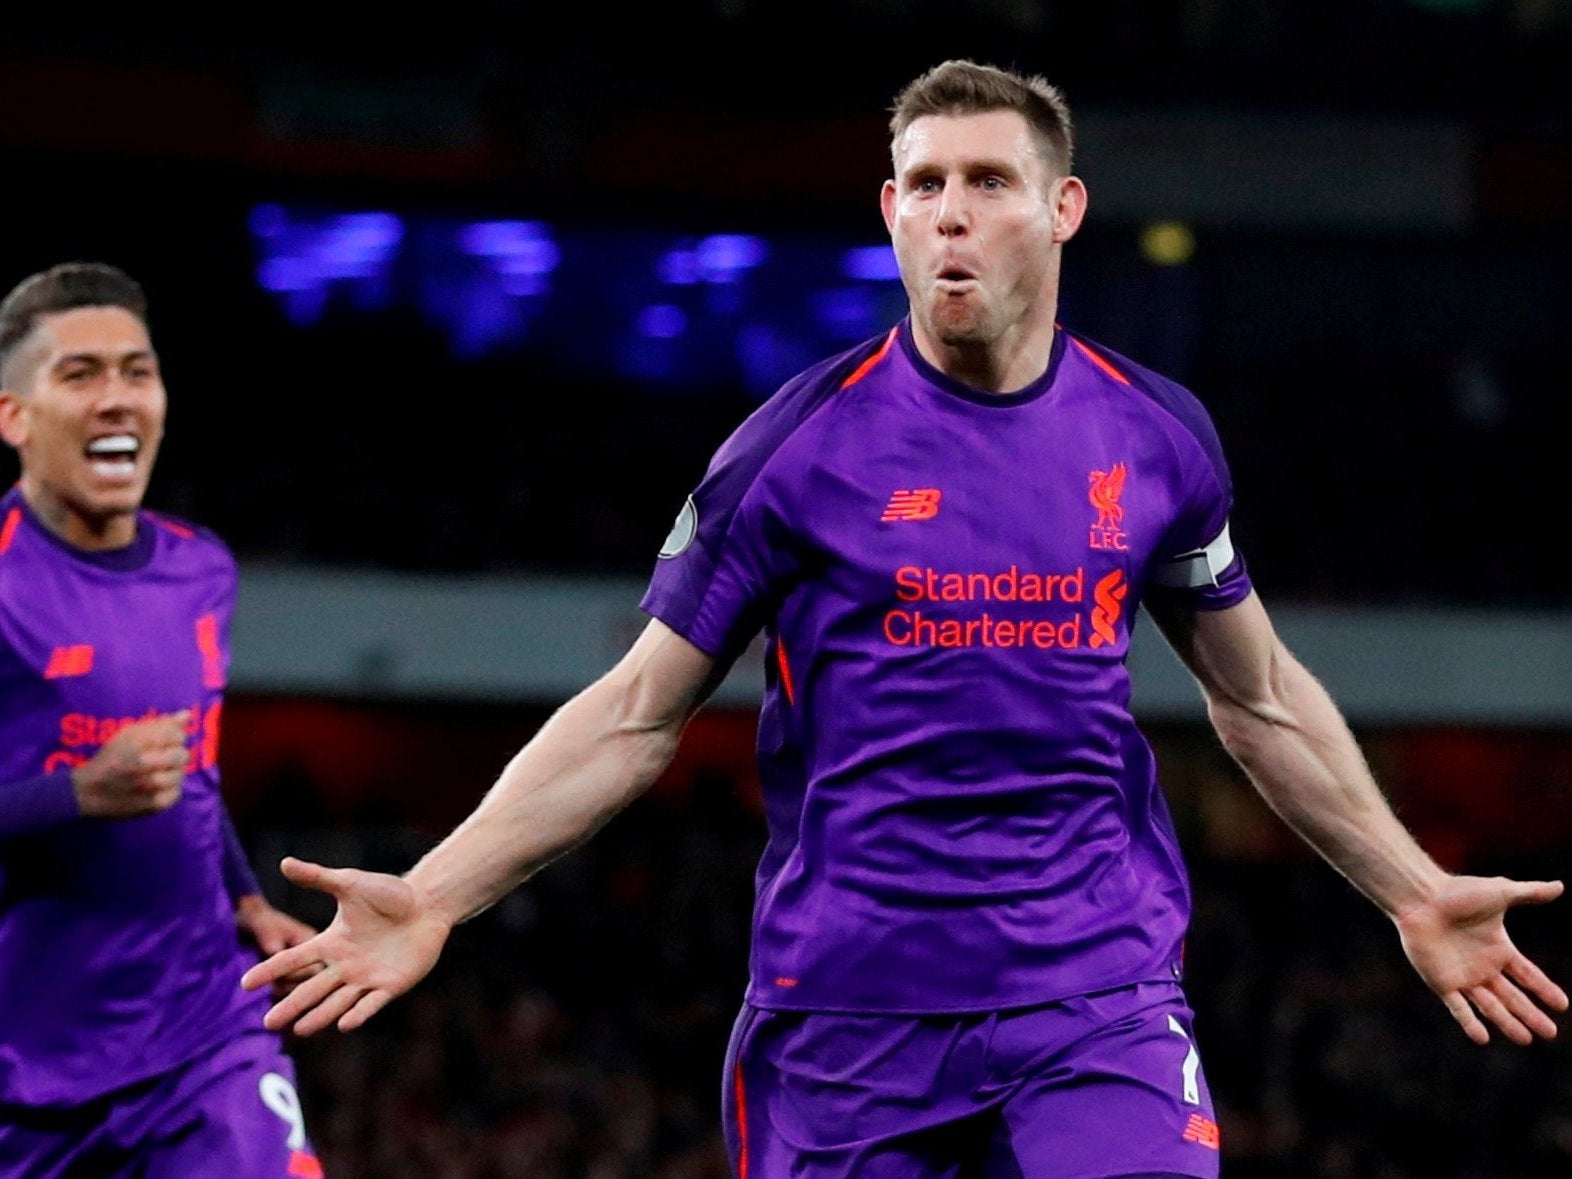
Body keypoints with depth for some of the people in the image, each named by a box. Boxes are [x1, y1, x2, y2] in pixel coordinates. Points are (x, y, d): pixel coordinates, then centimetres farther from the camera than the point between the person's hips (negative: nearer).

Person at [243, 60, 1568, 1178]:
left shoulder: (1156, 438, 4)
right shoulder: (798, 448, -3)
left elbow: (1258, 696, 20)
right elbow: (636, 713, 1)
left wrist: (1414, 890, 20)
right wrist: (434, 898, -7)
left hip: (1097, 997, 1)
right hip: (846, 1010, -1)